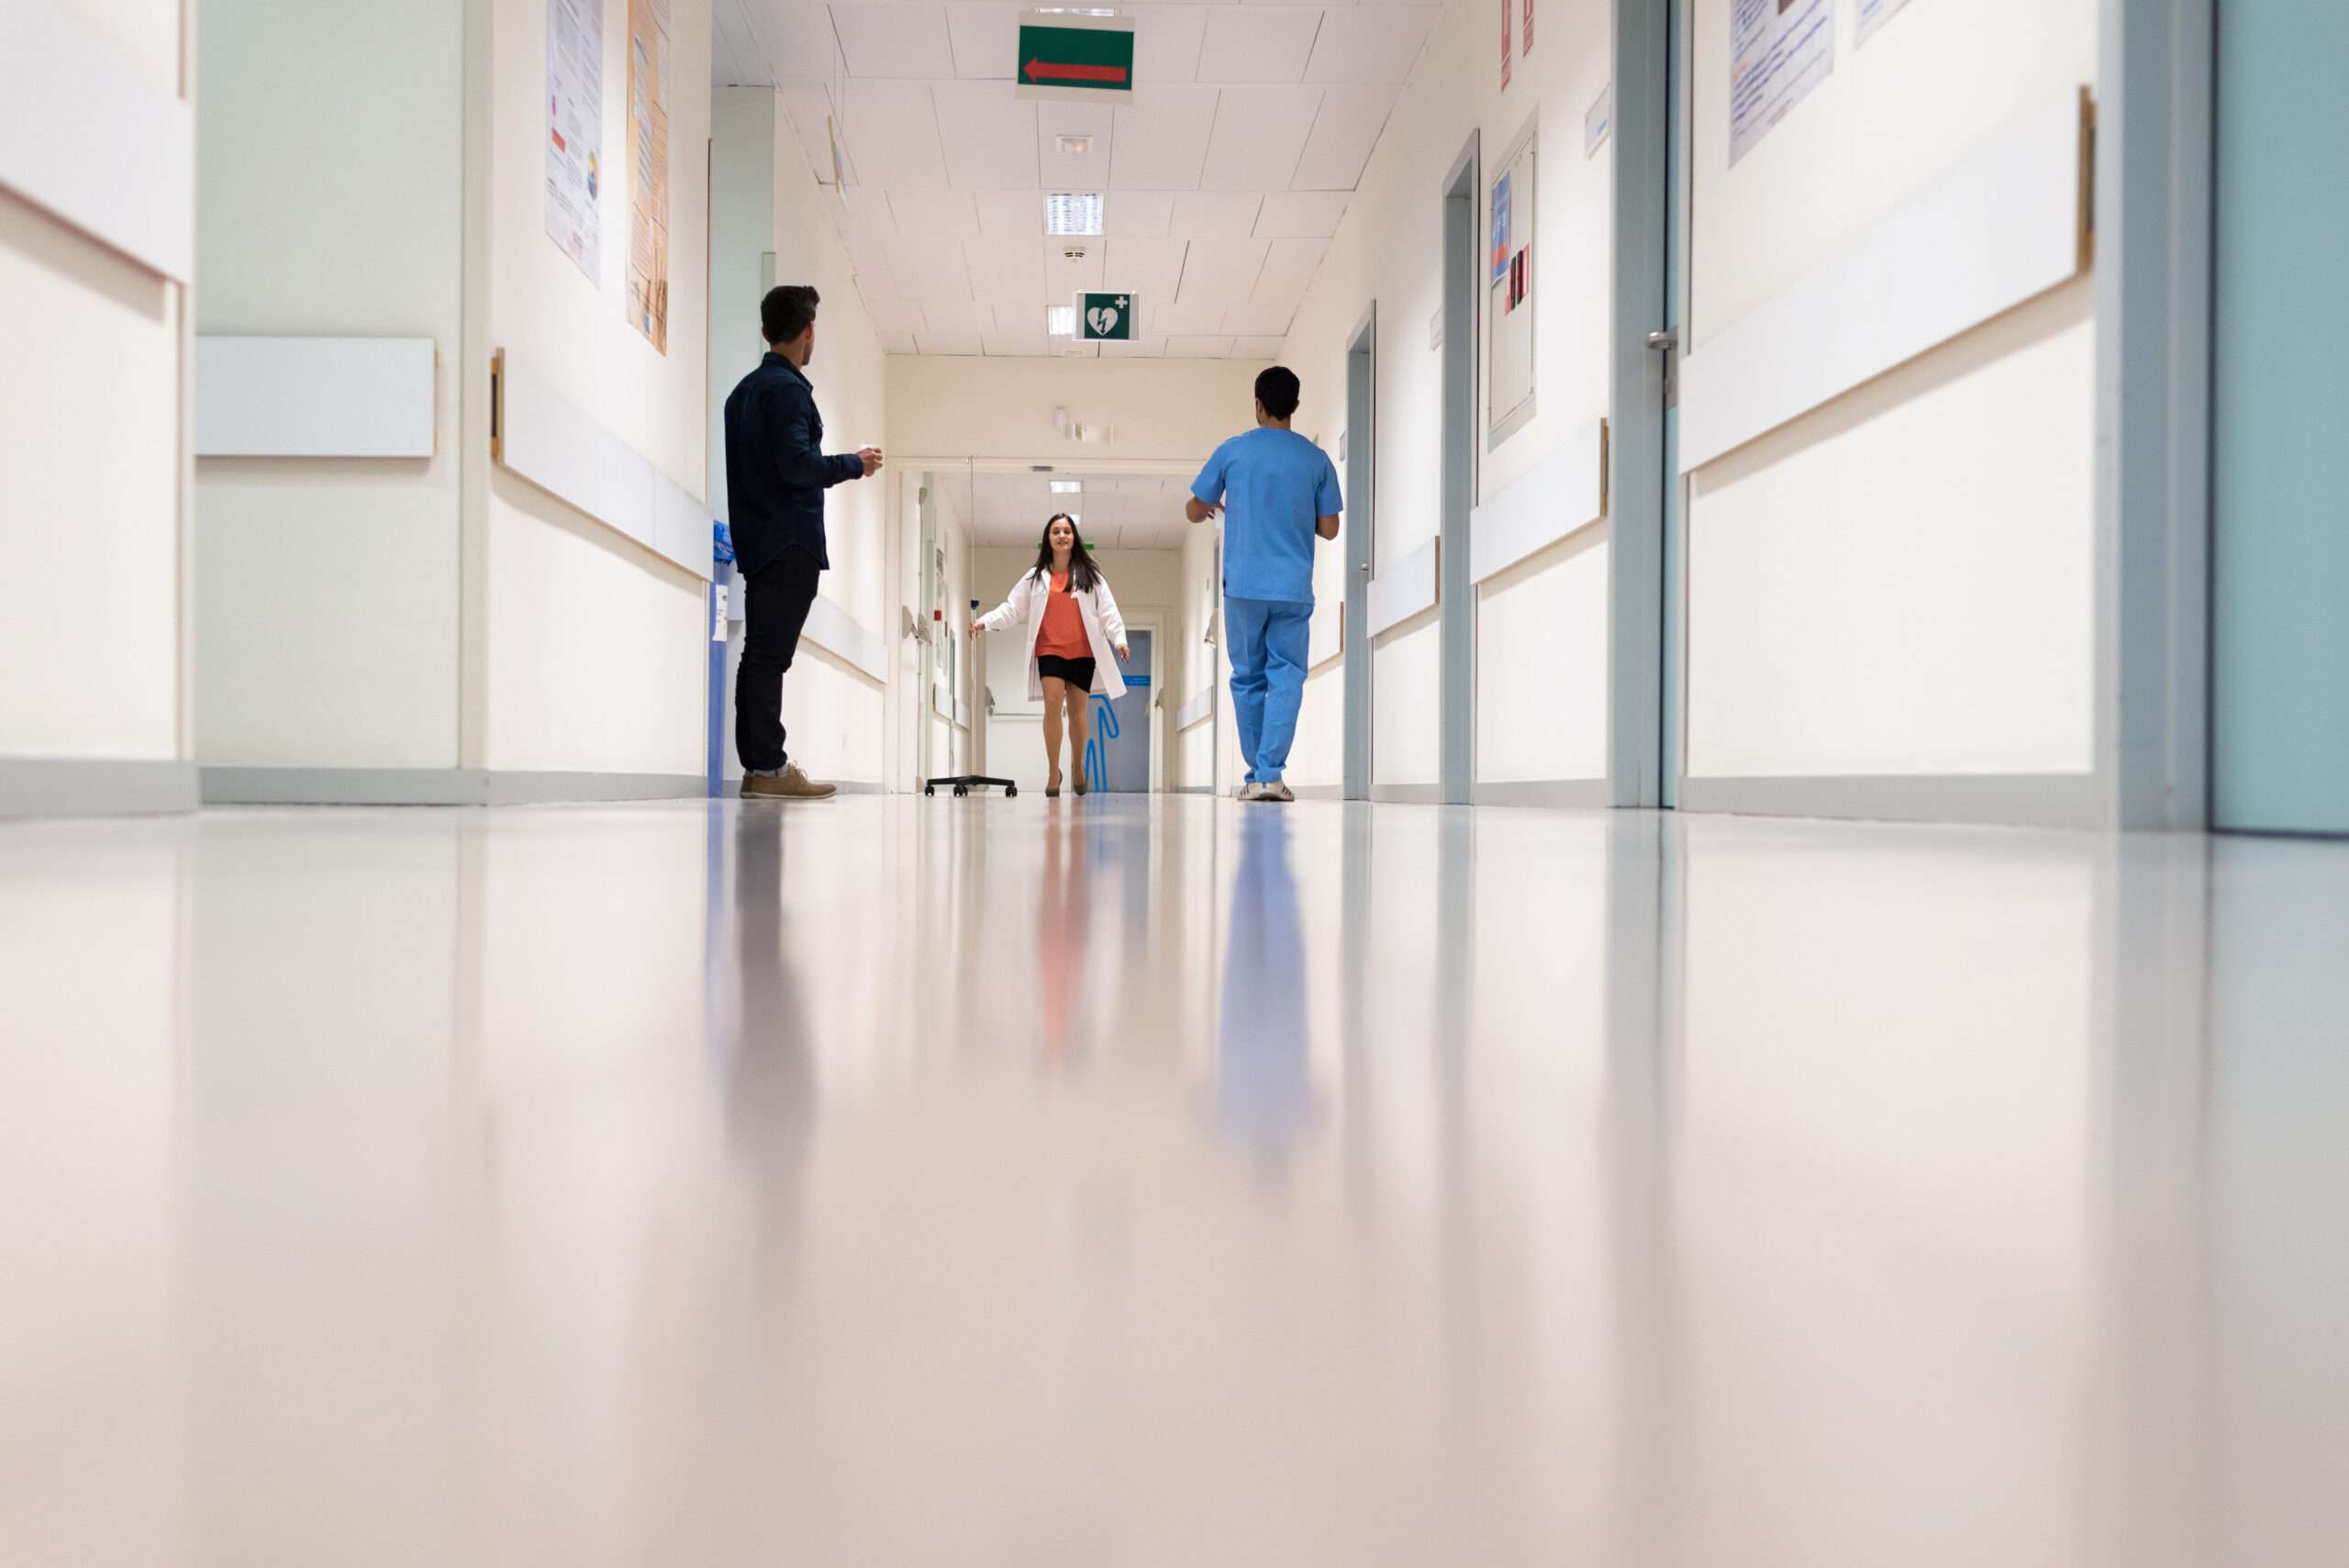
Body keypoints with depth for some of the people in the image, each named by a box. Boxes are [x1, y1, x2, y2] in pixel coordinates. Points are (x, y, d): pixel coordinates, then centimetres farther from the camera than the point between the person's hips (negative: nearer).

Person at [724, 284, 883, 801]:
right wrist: (856, 464, -5)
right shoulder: (786, 388, -9)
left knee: (760, 654, 8)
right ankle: (768, 768, -12)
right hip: (790, 541, -10)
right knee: (770, 654, -11)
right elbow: (797, 465, -18)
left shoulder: (747, 389, 21)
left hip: (758, 540, 10)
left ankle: (758, 768, 9)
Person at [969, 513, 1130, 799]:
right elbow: (1012, 607, 5)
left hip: (1082, 650, 0)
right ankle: (1053, 771, -5)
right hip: (1049, 649, 0)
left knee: (1077, 709, 6)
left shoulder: (1089, 574, 4)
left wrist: (1119, 638, -14)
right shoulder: (1036, 576, 7)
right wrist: (986, 621, -10)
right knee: (1053, 704, -14)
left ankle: (1078, 766, 27)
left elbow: (1107, 609, -1)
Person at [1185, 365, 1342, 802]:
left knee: (1248, 678, 10)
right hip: (1295, 589, 0)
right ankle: (1271, 773, -11)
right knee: (1286, 676, 2)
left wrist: (1216, 509, 31)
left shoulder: (1232, 451, 1)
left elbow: (1195, 512, 8)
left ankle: (1256, 775, 12)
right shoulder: (1316, 459, 4)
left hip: (1244, 586, 0)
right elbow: (1329, 529, 7)